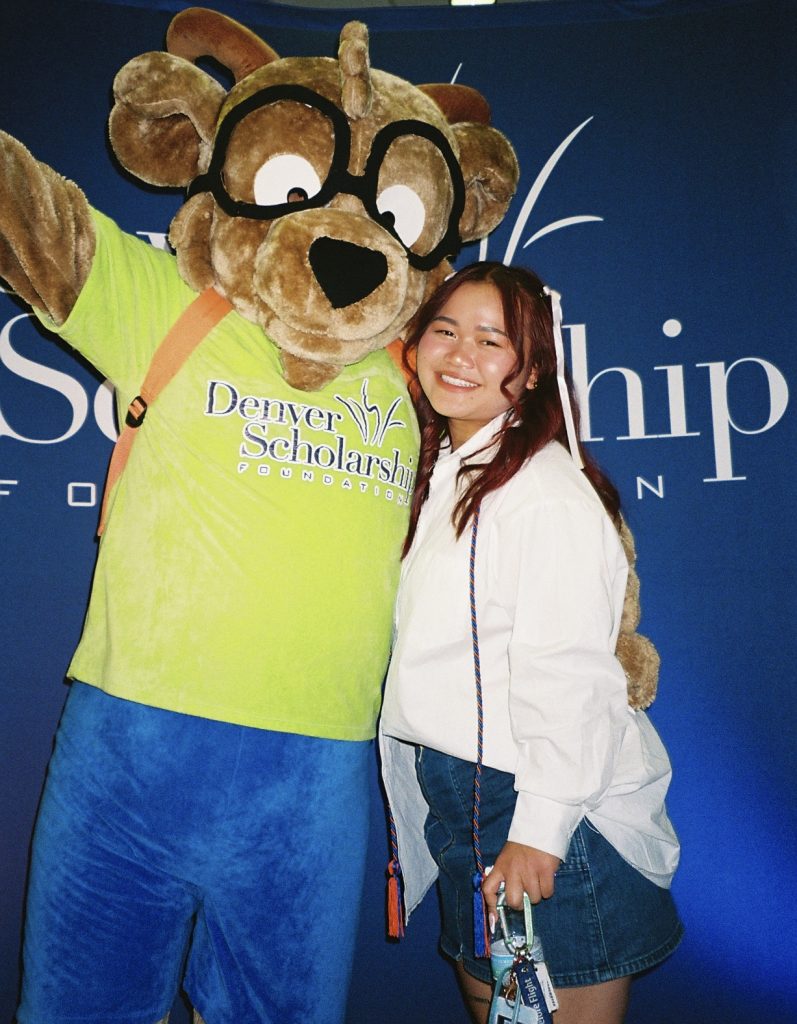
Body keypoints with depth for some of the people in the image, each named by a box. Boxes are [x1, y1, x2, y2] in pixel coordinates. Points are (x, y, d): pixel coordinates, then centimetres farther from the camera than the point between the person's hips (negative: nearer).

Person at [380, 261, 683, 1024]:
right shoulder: (442, 479, 12)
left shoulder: (545, 488, -16)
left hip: (554, 813, -8)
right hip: (457, 794, 9)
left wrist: (539, 828, -20)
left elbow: (568, 674, -20)